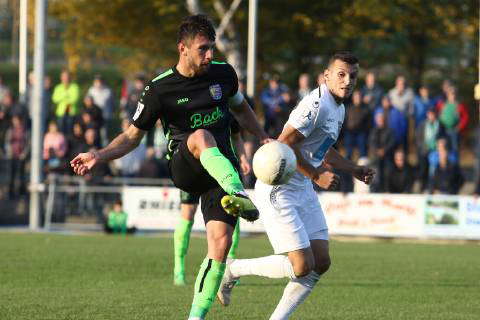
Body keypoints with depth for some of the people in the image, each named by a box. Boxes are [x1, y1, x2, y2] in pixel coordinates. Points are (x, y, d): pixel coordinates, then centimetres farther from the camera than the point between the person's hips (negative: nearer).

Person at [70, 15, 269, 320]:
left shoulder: (223, 73, 5)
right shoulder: (160, 89, -5)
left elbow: (240, 107, 26)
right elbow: (133, 135, 3)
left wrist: (263, 138, 17)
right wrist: (99, 156, -12)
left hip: (224, 167, 3)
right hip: (184, 168, -3)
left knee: (221, 243, -13)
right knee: (201, 137, -38)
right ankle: (240, 196, -59)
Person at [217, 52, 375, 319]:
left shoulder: (339, 109, 14)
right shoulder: (317, 104, -19)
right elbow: (285, 145, -23)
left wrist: (354, 170, 21)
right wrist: (317, 175, -17)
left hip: (304, 191, 10)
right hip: (279, 191, -10)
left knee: (321, 263, 3)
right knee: (302, 266, -14)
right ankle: (233, 270, 4)